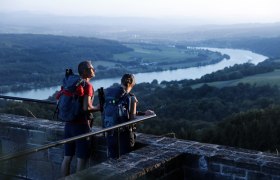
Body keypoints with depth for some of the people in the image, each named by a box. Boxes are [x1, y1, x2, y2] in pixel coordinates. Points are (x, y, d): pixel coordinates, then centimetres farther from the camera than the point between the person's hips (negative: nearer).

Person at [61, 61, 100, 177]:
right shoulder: (87, 85, -13)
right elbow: (86, 108, -23)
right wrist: (98, 108, -6)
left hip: (69, 124, 7)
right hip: (81, 125, -7)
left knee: (67, 157, 12)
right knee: (81, 159, 1)